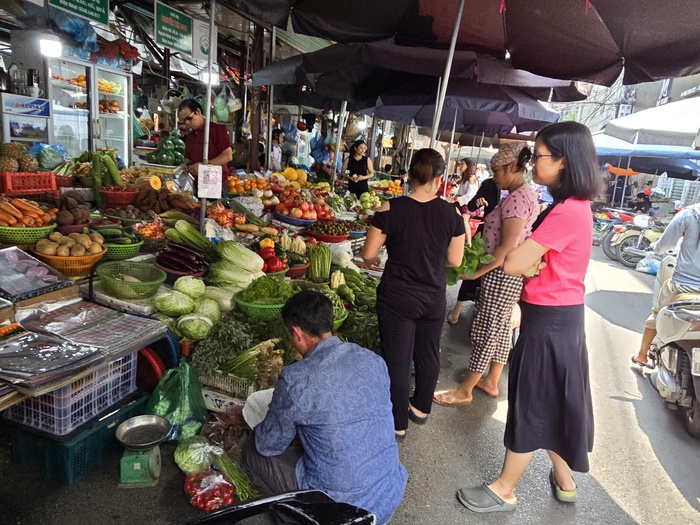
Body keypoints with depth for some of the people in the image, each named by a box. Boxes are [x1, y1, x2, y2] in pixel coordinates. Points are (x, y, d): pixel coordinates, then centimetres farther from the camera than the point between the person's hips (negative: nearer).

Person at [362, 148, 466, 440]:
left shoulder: (391, 209, -16)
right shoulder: (451, 214, -9)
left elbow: (368, 254, -10)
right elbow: (454, 260, -1)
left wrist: (374, 259, 13)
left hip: (397, 298, -3)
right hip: (433, 298, 3)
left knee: (397, 361, 10)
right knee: (428, 355, 22)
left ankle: (398, 424, 25)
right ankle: (421, 408, 43)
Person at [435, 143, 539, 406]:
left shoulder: (516, 198, -21)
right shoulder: (526, 194, 11)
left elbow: (506, 249, -24)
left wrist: (476, 272, -18)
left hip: (501, 274, -10)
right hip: (508, 273, 10)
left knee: (486, 330, -1)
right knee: (501, 326, 17)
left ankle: (465, 391, 12)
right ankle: (491, 382, 32)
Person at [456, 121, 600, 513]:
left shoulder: (566, 212, -24)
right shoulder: (576, 206, 9)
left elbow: (513, 264, -25)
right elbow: (532, 265, 11)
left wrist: (528, 258, -7)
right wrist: (537, 260, -9)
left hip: (549, 320, -9)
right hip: (562, 316, 9)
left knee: (531, 404, 5)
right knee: (552, 401, 22)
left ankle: (504, 491, 25)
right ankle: (564, 480, 41)